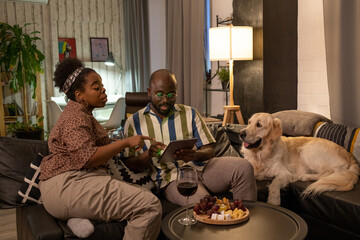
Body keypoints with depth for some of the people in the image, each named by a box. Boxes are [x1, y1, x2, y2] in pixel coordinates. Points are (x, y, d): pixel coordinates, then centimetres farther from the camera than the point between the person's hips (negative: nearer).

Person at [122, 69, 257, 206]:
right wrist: (147, 155, -18)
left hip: (201, 168, 4)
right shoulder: (134, 122, 8)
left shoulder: (190, 114, 13)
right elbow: (129, 164, 5)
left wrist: (194, 155, -17)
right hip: (171, 178, -3)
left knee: (243, 167, -23)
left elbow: (209, 151, 8)